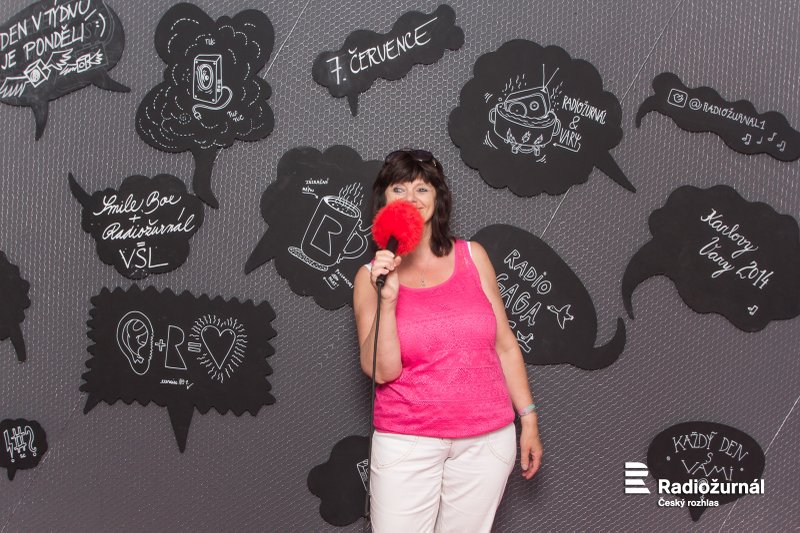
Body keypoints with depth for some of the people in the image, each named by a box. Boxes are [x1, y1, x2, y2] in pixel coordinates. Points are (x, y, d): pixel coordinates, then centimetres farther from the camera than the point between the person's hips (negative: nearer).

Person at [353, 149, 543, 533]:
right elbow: (382, 371, -9)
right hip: (408, 443, -1)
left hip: (487, 439, 1)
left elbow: (504, 344, 8)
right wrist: (387, 297, -18)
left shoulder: (472, 256, 3)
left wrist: (529, 419, 7)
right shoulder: (370, 276, 0)